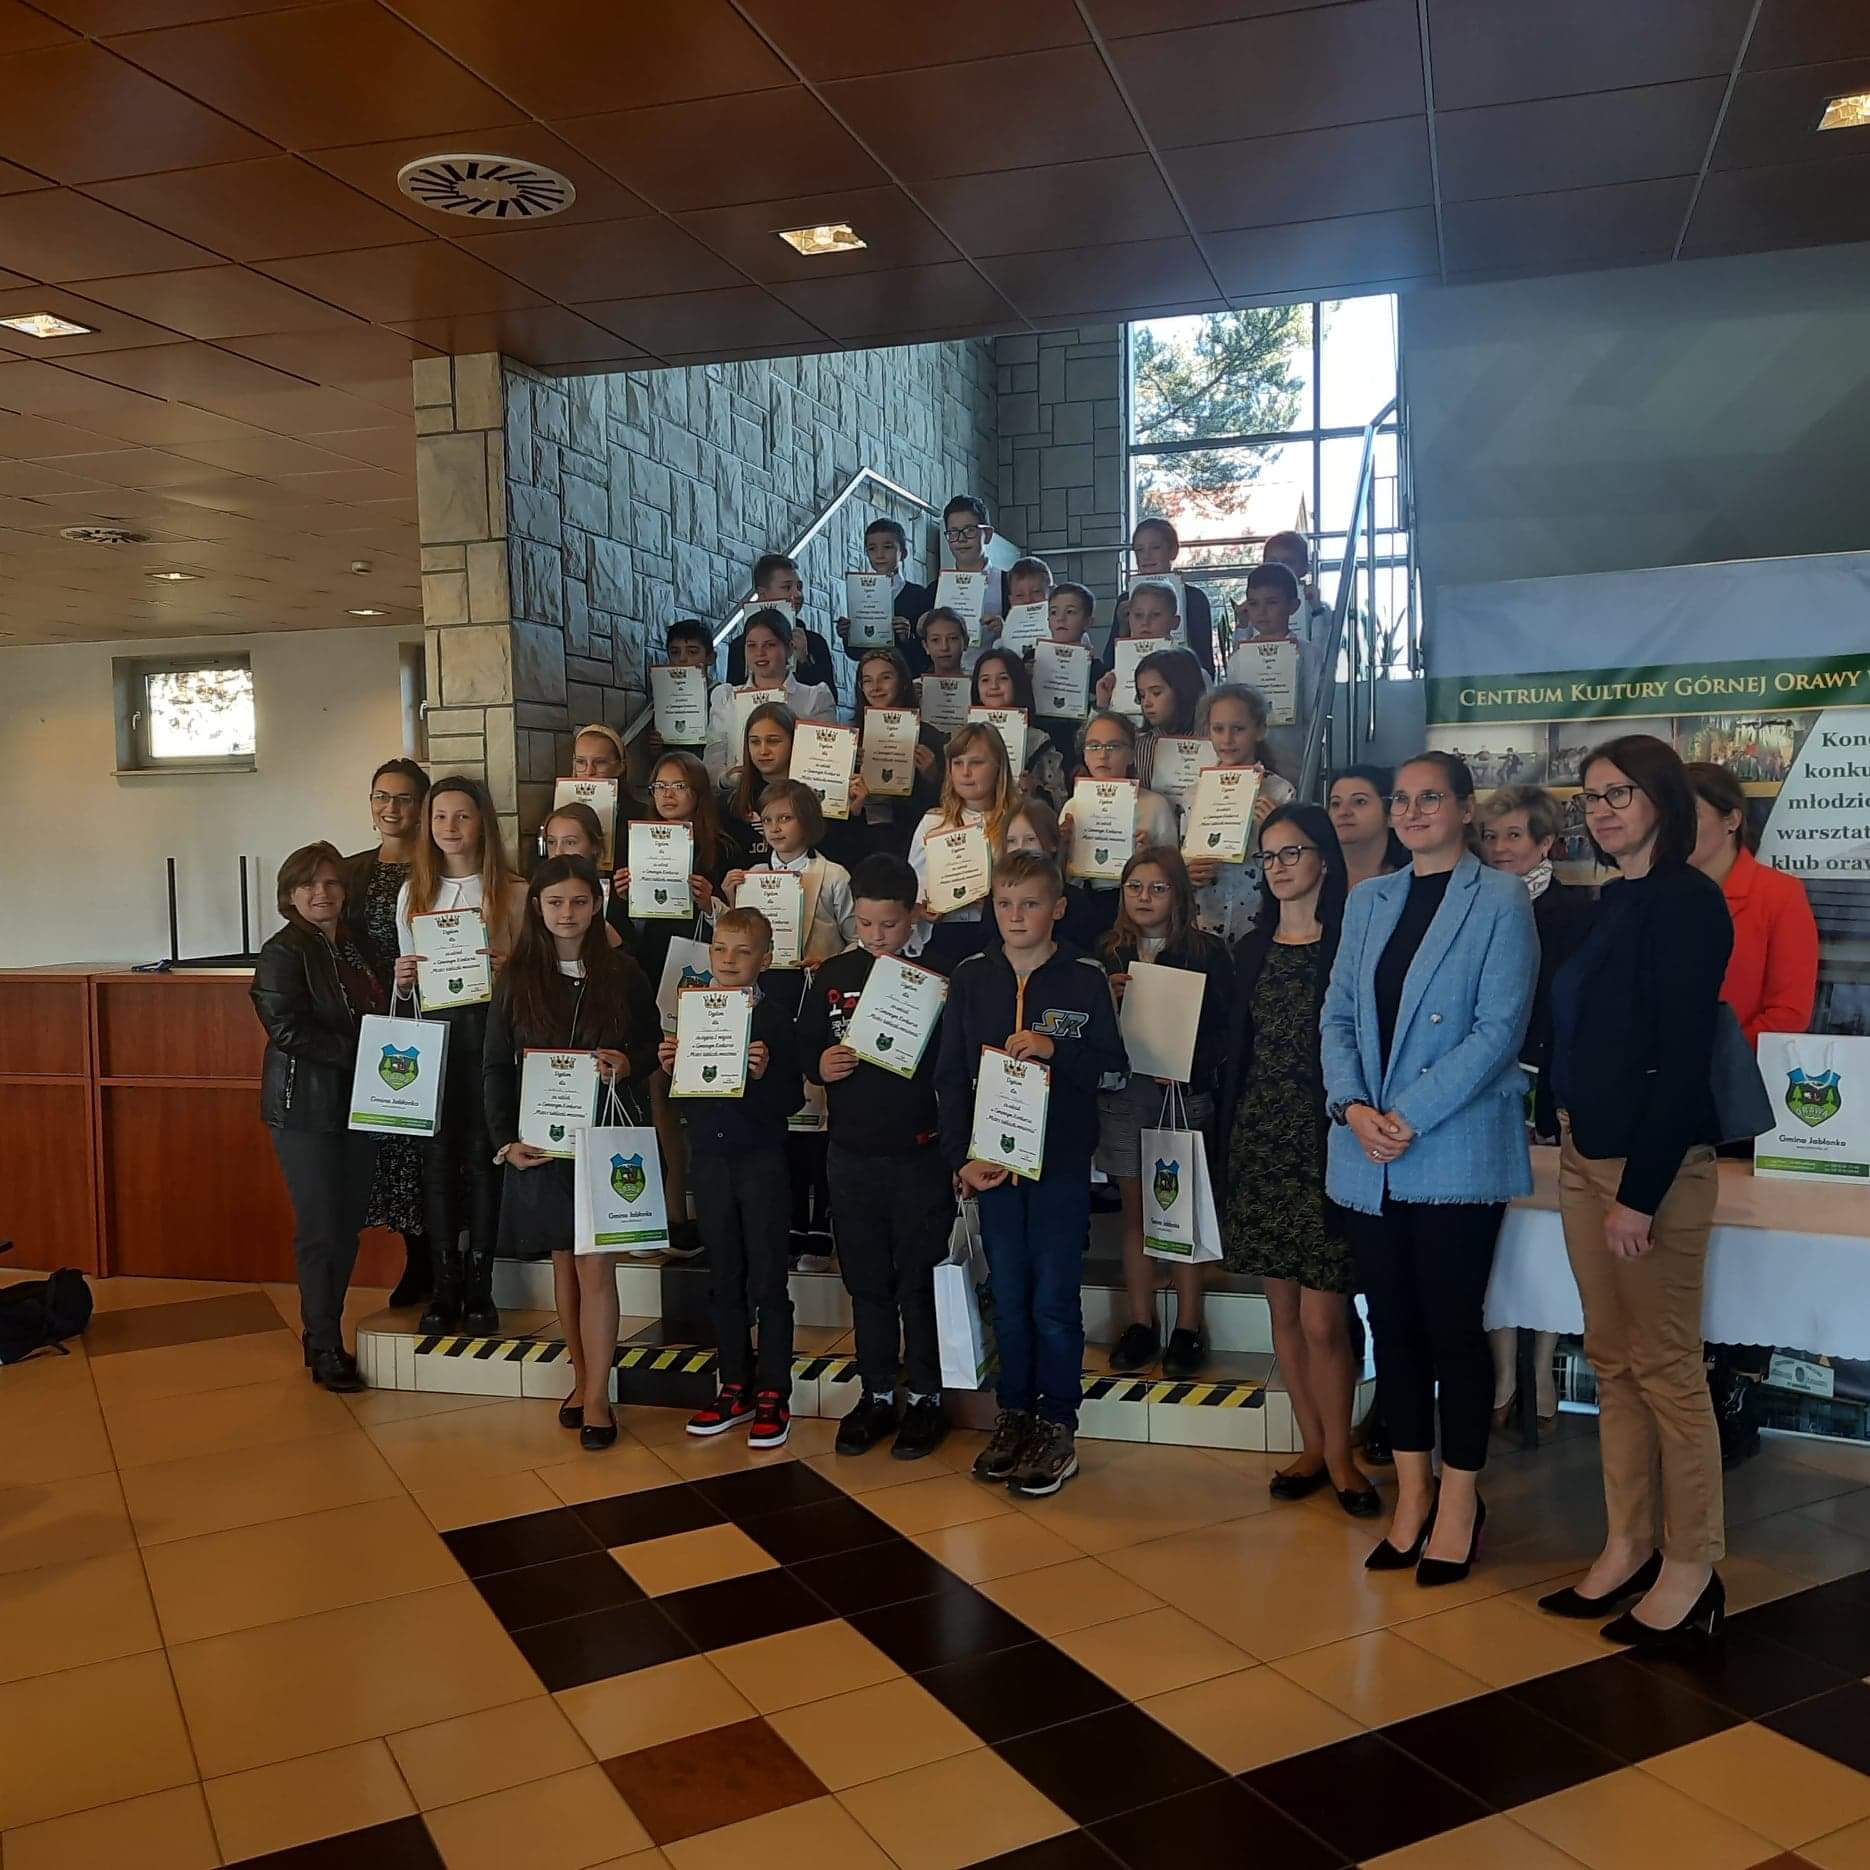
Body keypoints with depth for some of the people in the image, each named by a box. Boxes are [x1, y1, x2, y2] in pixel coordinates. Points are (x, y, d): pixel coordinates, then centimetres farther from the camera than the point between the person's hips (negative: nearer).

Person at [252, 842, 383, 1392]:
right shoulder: (283, 952, -8)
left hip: (357, 1105, 6)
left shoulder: (356, 948, 12)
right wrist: (358, 1051, -21)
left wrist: (400, 985, 1)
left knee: (348, 1227, 10)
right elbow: (287, 1027, -19)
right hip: (305, 1109, -6)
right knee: (321, 1230, -2)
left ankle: (323, 1336, 22)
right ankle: (325, 1349, 9)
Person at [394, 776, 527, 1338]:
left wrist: (509, 969, -17)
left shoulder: (512, 892, 2)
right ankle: (445, 1285, 13)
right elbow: (406, 978, 17)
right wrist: (403, 979, -5)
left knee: (482, 1155, 0)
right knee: (437, 1156, 3)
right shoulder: (413, 892, 12)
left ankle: (479, 1286, 11)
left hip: (489, 1026, -3)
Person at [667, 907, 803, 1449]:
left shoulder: (776, 1015, -8)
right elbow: (683, 1094, 11)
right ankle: (735, 1388, 25)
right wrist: (670, 1068, -8)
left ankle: (773, 1394, 14)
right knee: (724, 1280, 13)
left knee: (767, 1279, 3)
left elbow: (793, 1099, -12)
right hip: (709, 1157, 5)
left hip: (761, 1160, -5)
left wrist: (765, 1073, -29)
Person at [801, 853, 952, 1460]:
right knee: (866, 1279, 14)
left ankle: (925, 1394, 21)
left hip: (919, 1153, -3)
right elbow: (805, 1045, 12)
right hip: (851, 1153, 4)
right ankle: (876, 1392, 28)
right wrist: (820, 1064, -10)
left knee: (921, 1280, 6)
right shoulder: (833, 975, 4)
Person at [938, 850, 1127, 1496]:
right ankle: (1013, 1416, 26)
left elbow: (1113, 1065, -5)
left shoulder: (1084, 977, -4)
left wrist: (1054, 1048, -22)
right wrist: (962, 1157, -6)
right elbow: (950, 1075, 2)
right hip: (992, 1163, 3)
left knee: (1054, 1301, 3)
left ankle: (1057, 1428, 16)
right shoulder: (971, 977, 3)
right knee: (1007, 1297, 13)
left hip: (1062, 1162, -3)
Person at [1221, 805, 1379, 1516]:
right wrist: (1228, 1139, 11)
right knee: (1282, 1307, 11)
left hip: (1326, 1145, -5)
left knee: (1322, 1318, -4)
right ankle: (1312, 1445, 25)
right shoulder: (1252, 950, 11)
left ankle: (1339, 1455, 15)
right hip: (1260, 1142, 5)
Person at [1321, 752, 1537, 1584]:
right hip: (1366, 1157, 5)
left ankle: (1459, 1502, 17)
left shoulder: (1500, 901, -4)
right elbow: (1338, 1015, 9)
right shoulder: (1367, 900, 13)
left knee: (1452, 1326, 2)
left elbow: (1498, 1030, -11)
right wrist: (1353, 1108, -7)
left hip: (1456, 1153, -5)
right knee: (1394, 1325, 11)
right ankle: (1411, 1493, 24)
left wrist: (1409, 1118, -16)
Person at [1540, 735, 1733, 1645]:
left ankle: (1690, 1569, 14)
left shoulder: (1688, 901, -10)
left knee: (1665, 1368, 1)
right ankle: (1628, 1549, 23)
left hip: (1656, 1165, -8)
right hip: (1584, 1156, 8)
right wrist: (1580, 1151, 8)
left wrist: (1641, 1192, -18)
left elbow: (1684, 1056, -16)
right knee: (1613, 1362, 13)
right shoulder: (1607, 902, 14)